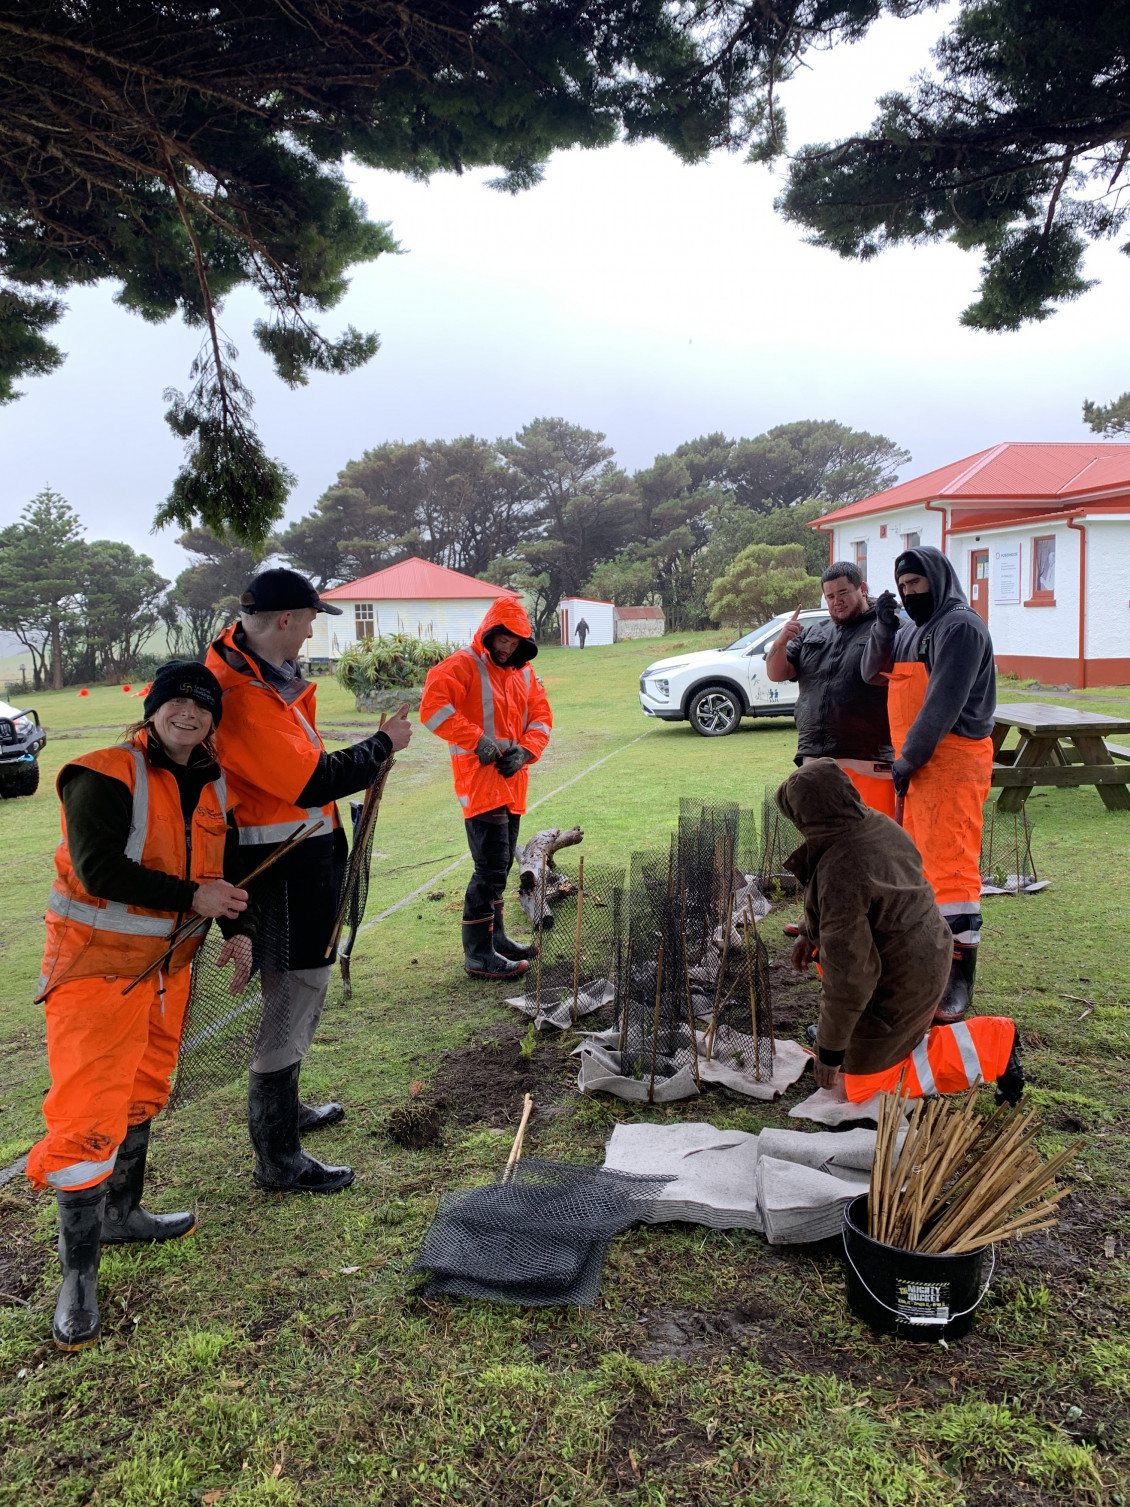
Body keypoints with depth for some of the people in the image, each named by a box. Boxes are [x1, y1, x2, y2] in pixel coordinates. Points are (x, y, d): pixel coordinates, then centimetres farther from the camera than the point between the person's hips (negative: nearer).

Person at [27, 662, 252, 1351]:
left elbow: (223, 871, 17)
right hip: (97, 965, -7)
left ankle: (120, 1213, 42)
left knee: (144, 1094, 21)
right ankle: (79, 1273, 7)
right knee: (90, 1115, -7)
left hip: (168, 964, 8)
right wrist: (192, 898, -22)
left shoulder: (214, 786, 6)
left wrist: (238, 930, 3)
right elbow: (98, 870, -25)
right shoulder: (105, 776, -16)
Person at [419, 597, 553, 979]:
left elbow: (540, 716, 15)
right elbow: (433, 706, -22)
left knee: (501, 865, 17)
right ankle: (478, 955, -2)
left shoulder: (523, 673, 14)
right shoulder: (463, 665, -10)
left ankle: (495, 937, 30)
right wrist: (477, 740, -22)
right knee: (491, 868, -10)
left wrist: (525, 750, -4)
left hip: (512, 784, 8)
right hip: (481, 782, -8)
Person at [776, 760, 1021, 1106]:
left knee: (863, 1087, 10)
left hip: (897, 984, -9)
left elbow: (848, 976, -30)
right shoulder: (878, 824, -6)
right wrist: (809, 933, 25)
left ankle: (991, 1044, 4)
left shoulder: (838, 873, -33)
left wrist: (829, 1052, -20)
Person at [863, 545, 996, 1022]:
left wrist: (909, 759, -15)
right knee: (919, 857, 16)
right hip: (917, 760, 10)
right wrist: (882, 629, 0)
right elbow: (874, 674, 16)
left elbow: (943, 704, -18)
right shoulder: (913, 630, 18)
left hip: (951, 759, -10)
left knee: (950, 863, -11)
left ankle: (959, 978, -8)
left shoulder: (960, 626, -12)